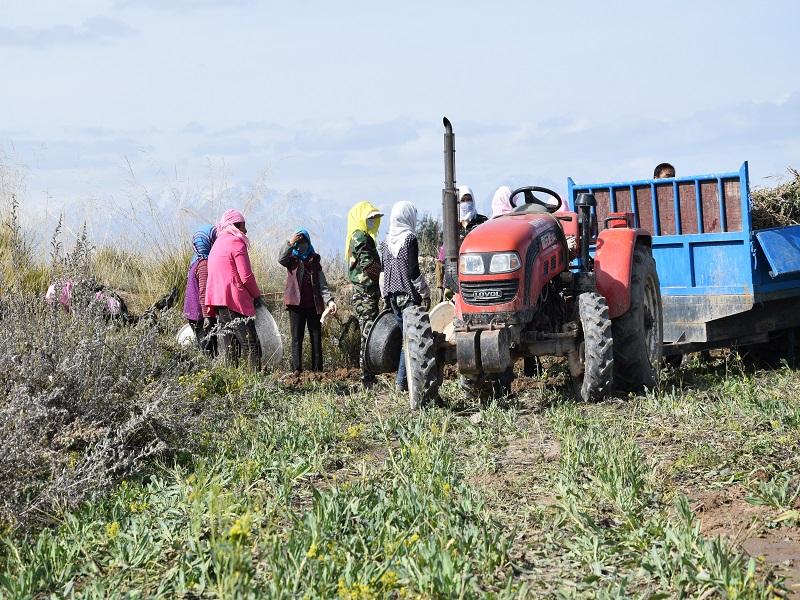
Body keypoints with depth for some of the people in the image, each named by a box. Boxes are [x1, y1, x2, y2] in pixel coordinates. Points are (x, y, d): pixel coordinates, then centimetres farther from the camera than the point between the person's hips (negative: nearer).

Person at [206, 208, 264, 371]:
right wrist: (257, 296, 1)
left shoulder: (217, 244, 21)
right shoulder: (237, 243, -7)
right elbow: (246, 276, -12)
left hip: (218, 300, 9)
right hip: (236, 300, -9)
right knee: (250, 346, -10)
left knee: (228, 344, 8)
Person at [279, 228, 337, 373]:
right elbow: (281, 259, -19)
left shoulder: (314, 260, 12)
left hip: (314, 305, 3)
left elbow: (322, 284, 9)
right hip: (296, 304, -3)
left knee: (316, 338, 3)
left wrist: (329, 300, -5)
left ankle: (317, 369, 7)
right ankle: (297, 369, -3)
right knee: (297, 338, -2)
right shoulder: (292, 259, 6)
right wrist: (290, 243, -31)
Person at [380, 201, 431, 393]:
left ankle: (404, 380, 16)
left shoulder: (386, 241, 8)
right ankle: (402, 382, -9)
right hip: (409, 295, -7)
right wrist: (425, 294, -6)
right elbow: (413, 271, -14)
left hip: (392, 295, 7)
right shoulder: (410, 239, -12)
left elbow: (383, 269, 12)